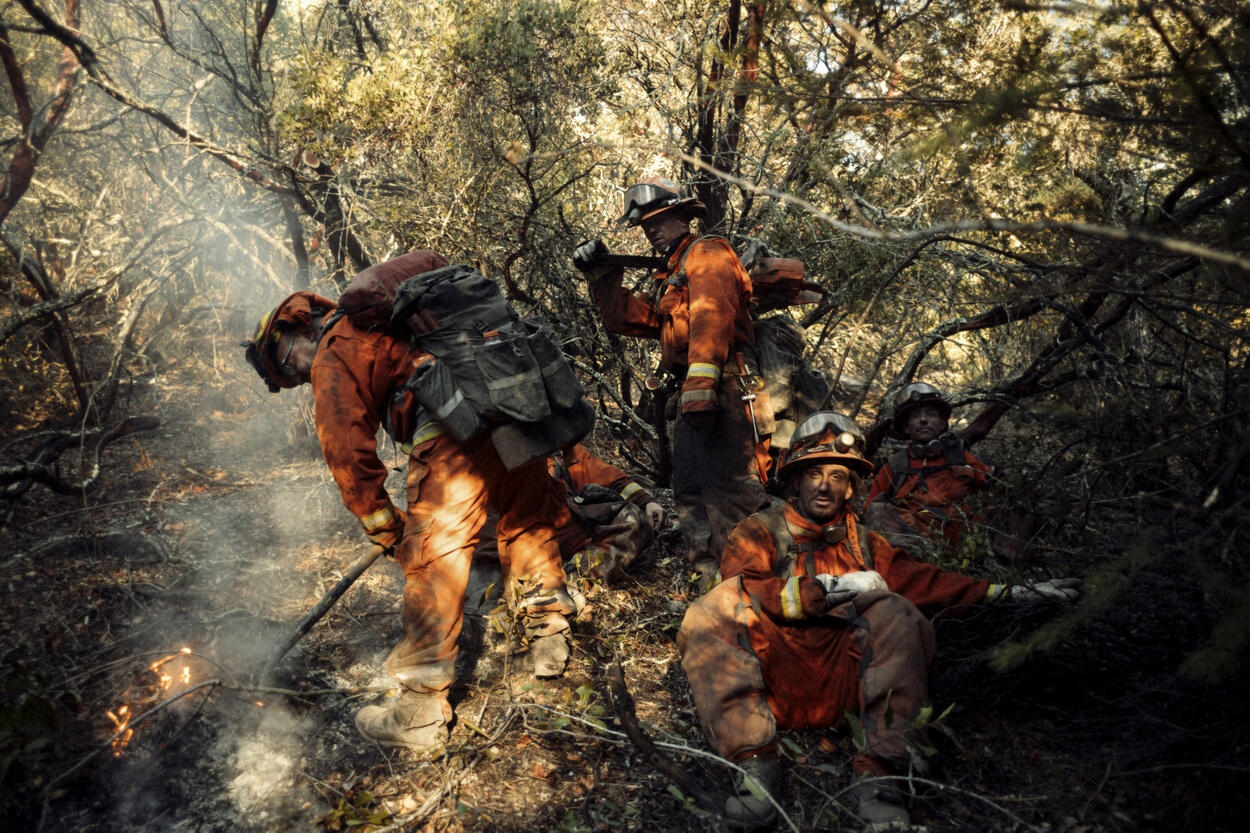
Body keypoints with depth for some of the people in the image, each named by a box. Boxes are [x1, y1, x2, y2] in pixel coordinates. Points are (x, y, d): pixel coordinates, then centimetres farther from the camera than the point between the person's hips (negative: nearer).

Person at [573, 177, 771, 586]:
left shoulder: (707, 253, -2)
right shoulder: (667, 276, 28)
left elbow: (711, 318, -17)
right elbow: (625, 318, 25)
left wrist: (700, 384, -28)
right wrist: (601, 274, 15)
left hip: (724, 388, -10)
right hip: (695, 396, 10)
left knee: (727, 486, -16)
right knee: (689, 491, 9)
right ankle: (713, 581, 13)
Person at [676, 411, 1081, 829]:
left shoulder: (863, 544, 23)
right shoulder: (759, 532, 11)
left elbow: (921, 581, 10)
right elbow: (742, 589, -8)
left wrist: (1009, 593, 1)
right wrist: (831, 588, -14)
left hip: (841, 691, 3)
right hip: (768, 681, -2)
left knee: (894, 614, -23)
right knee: (714, 611, -28)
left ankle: (876, 771, -26)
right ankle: (754, 760, -33)